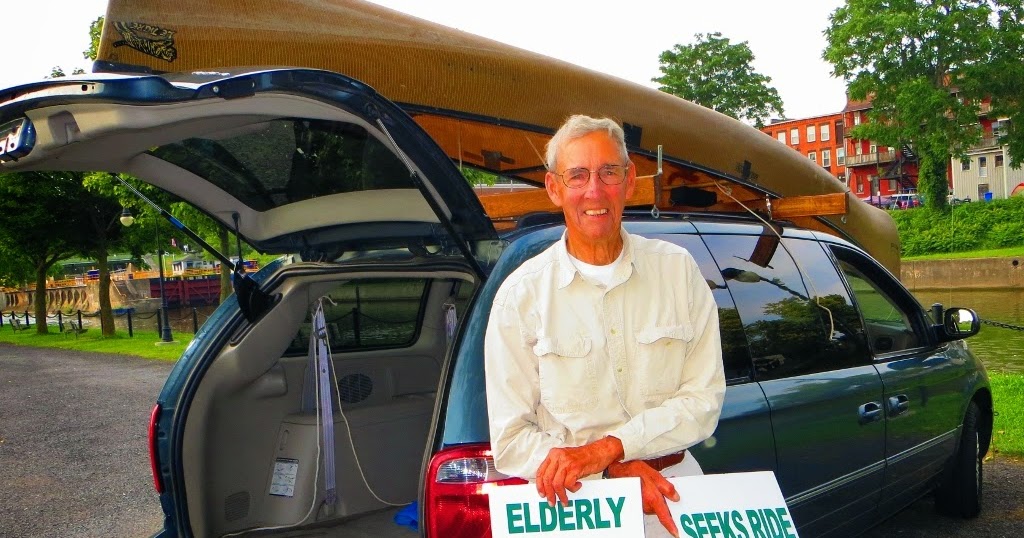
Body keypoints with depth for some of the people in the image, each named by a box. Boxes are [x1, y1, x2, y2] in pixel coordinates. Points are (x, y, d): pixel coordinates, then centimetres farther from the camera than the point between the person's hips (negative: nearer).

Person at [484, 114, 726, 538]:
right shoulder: (520, 295, 0)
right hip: (575, 503, -1)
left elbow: (705, 398, 1)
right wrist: (613, 473, -16)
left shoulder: (678, 269, 6)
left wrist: (607, 447, -13)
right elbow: (510, 440, -2)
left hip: (672, 491, 2)